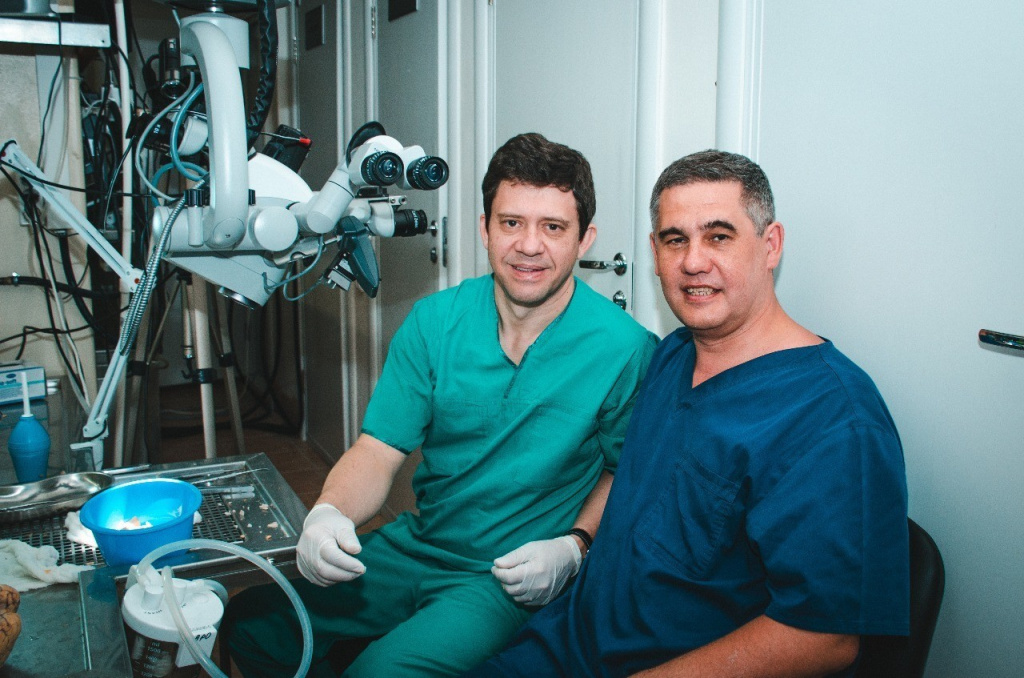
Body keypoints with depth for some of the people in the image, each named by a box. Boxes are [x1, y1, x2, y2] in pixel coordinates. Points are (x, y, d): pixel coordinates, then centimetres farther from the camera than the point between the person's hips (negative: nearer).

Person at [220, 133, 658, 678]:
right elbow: (377, 452, -4)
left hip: (513, 578, -4)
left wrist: (574, 545, -17)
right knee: (251, 621, -6)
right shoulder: (435, 321, -3)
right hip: (416, 545, 4)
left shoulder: (625, 350, -15)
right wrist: (327, 513, -24)